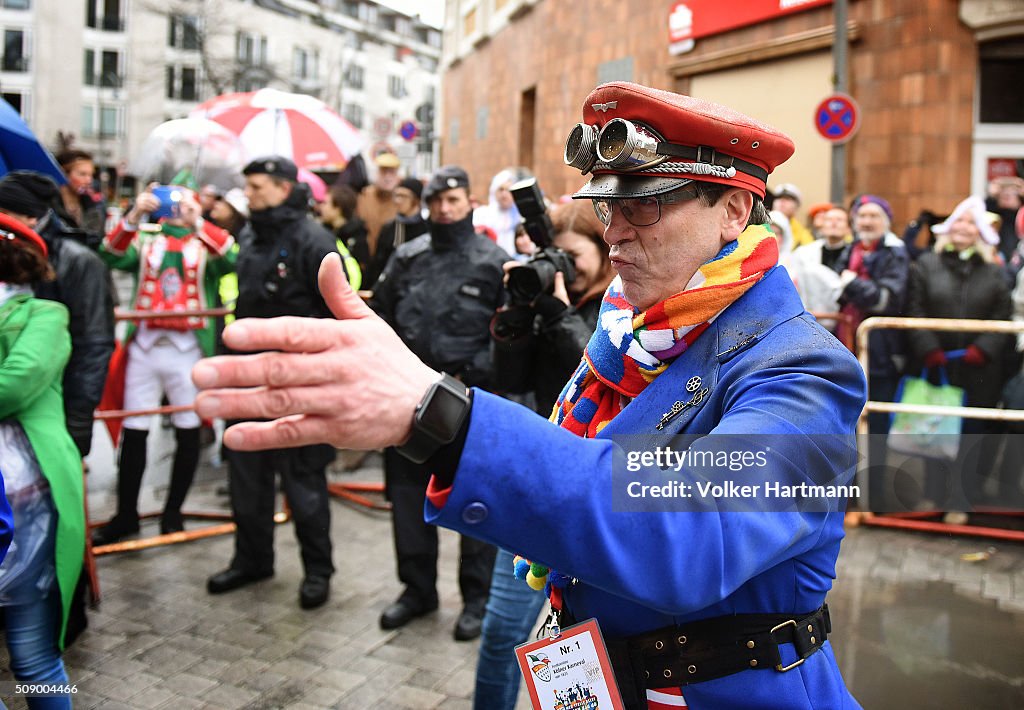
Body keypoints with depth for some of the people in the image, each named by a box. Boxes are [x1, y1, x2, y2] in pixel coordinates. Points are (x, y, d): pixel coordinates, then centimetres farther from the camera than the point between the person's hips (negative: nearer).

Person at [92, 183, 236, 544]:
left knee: (188, 430, 5)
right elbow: (113, 256, -4)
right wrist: (135, 215, -17)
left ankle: (173, 511, 18)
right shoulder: (145, 238, 15)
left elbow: (231, 257, -11)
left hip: (189, 347, -1)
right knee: (133, 431, 3)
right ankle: (126, 514, 14)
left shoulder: (207, 243, 10)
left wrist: (196, 221, -20)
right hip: (144, 344, 2)